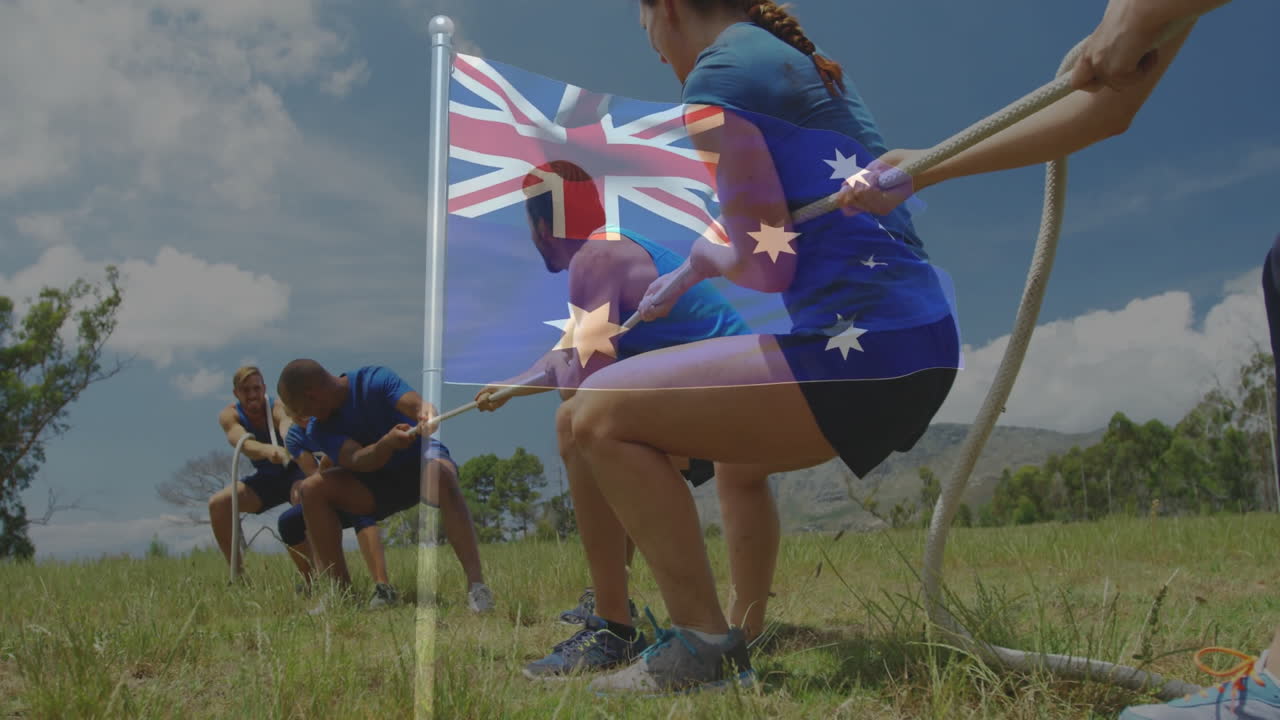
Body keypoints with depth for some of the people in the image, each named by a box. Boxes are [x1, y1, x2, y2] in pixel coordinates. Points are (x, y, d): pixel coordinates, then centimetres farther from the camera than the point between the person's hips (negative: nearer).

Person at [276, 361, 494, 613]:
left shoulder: (375, 379, -19)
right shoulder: (320, 429, -9)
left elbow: (415, 403, -37)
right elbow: (356, 461, -27)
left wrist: (426, 412, -61)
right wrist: (387, 443, -48)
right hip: (379, 482, 5)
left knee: (440, 474, -40)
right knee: (313, 488, -17)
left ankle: (476, 585, -45)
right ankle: (342, 590, -14)